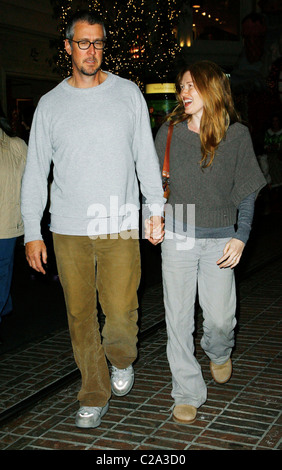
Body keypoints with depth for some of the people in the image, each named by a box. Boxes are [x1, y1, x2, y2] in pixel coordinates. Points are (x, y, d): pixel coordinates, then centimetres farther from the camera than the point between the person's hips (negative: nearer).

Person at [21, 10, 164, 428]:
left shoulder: (128, 93, 6)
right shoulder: (50, 104, 5)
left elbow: (146, 157, 9)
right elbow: (36, 171, 7)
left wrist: (157, 210, 4)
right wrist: (32, 232, 2)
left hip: (120, 225, -1)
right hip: (68, 229, 1)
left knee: (120, 311, -6)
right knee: (80, 315, 6)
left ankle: (121, 360, 28)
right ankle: (95, 396, 23)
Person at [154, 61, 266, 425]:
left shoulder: (237, 135, -1)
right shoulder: (170, 131, 2)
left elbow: (247, 191, 2)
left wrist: (240, 237, -5)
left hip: (219, 239, -1)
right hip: (177, 235, 1)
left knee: (220, 317, 1)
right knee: (178, 318, 2)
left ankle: (219, 352, 38)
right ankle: (187, 393, 16)